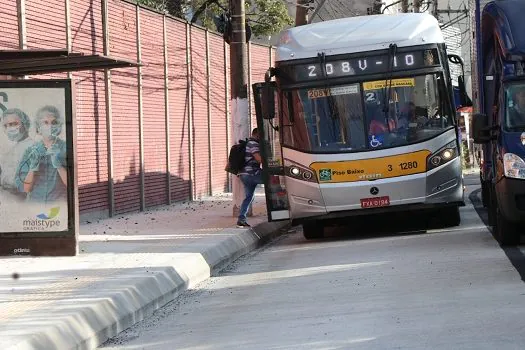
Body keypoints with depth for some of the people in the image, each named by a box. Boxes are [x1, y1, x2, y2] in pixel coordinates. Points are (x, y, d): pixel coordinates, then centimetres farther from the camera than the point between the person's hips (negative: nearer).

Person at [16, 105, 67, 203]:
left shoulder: (66, 148, 1)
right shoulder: (31, 151, 8)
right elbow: (24, 188, 4)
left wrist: (59, 166, -18)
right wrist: (32, 169, -12)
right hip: (35, 205, 2)